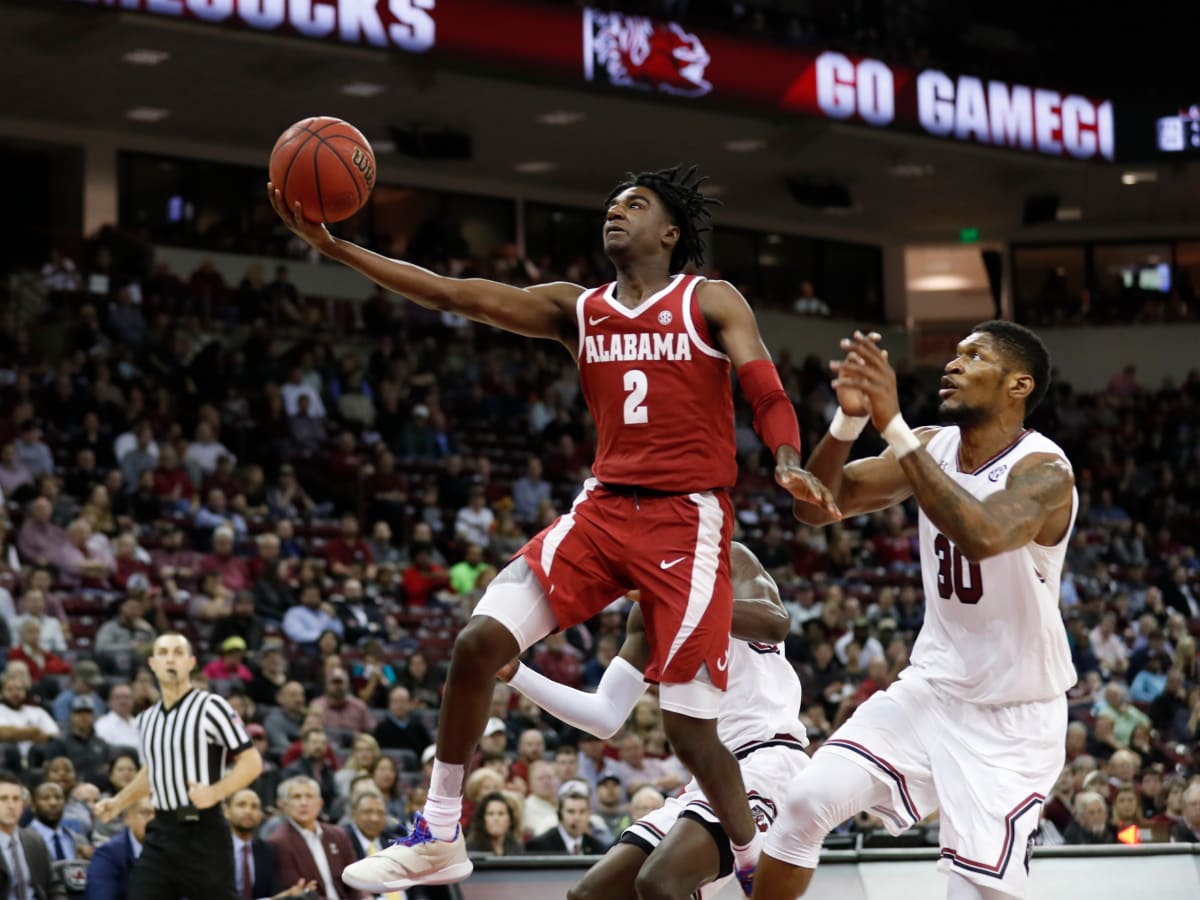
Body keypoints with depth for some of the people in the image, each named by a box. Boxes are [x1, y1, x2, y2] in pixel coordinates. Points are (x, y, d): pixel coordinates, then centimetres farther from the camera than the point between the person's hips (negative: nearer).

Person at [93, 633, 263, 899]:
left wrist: (215, 793, -24)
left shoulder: (210, 707, -7)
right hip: (161, 832, 6)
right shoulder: (147, 719, 14)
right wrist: (118, 803, 20)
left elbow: (252, 762, -10)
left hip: (203, 831, -6)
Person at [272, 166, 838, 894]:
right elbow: (451, 294, 6)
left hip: (688, 520, -5)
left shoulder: (711, 302, 1)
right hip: (604, 508, 5)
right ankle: (440, 839, 3)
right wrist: (332, 245, -2)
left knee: (690, 727, -6)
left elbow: (767, 391, -11)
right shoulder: (577, 309, 13)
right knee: (478, 641, -9)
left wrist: (789, 464, -33)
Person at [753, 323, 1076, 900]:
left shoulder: (1043, 470, -22)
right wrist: (850, 420, -24)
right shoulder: (932, 446, -1)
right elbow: (814, 506, -5)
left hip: (1014, 716, -5)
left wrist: (892, 424, -43)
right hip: (931, 688, 5)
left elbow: (982, 537, -43)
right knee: (808, 801, -11)